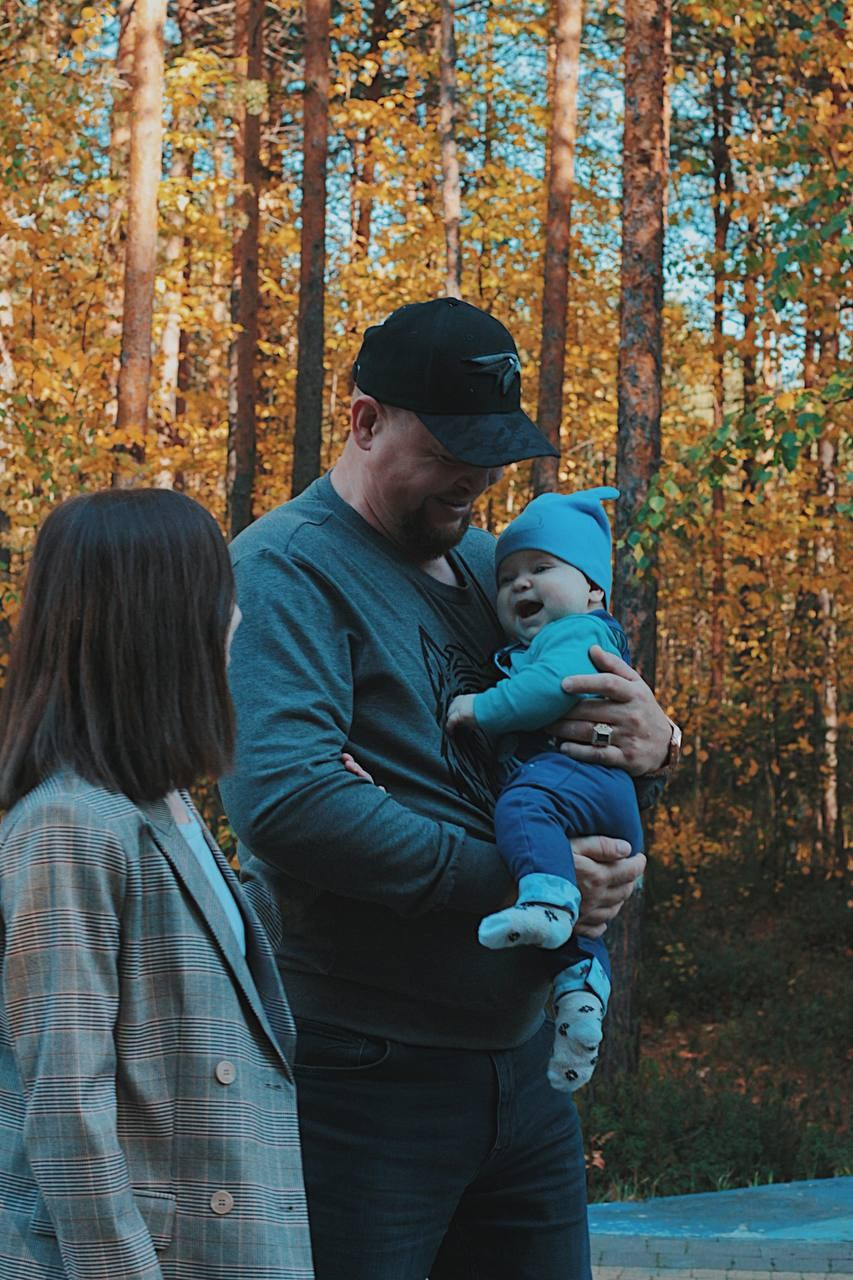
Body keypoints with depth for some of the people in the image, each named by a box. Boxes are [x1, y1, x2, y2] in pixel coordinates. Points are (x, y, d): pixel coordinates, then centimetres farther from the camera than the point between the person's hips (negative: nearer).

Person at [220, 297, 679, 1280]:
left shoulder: (488, 562, 13)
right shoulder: (287, 567, -12)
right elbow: (283, 797, -27)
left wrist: (652, 737, -3)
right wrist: (509, 883, -23)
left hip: (521, 1057, 8)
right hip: (363, 1076, -7)